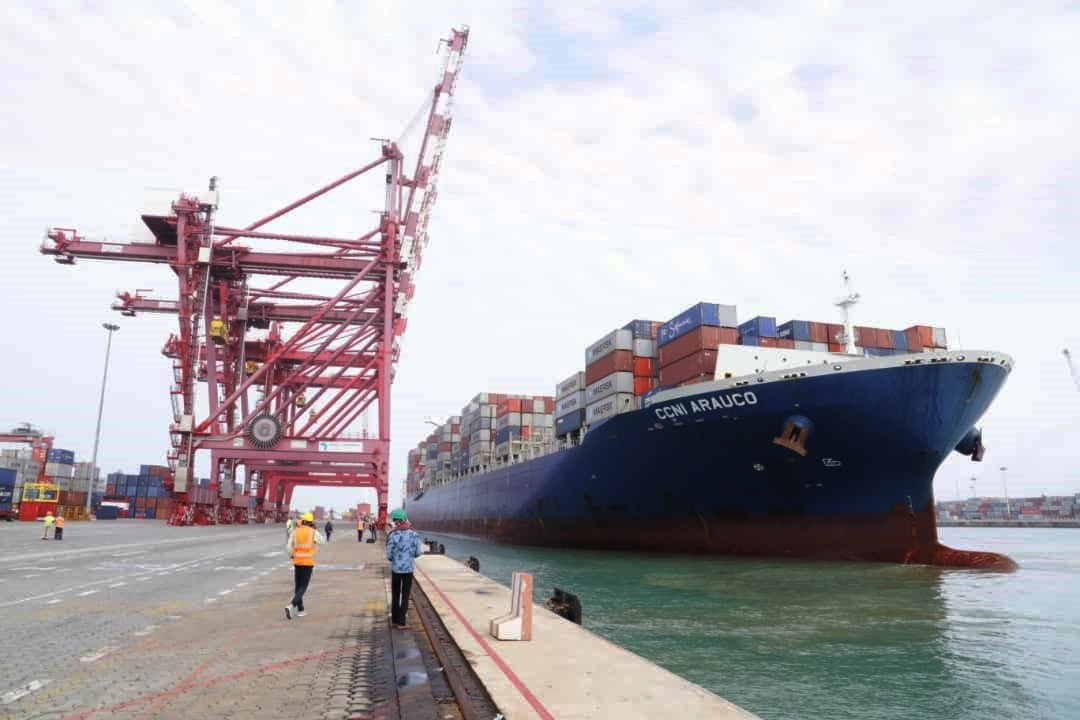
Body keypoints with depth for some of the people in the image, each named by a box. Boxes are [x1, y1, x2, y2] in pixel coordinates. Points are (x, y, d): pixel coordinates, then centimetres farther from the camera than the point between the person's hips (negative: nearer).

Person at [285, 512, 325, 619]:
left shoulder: (295, 532, 0)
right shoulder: (313, 532, -5)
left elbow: (288, 547, -6)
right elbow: (322, 541, 12)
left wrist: (292, 556, 13)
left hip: (297, 562, 3)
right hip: (308, 562, -3)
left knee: (297, 586, 16)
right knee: (303, 586, 2)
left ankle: (300, 610, 19)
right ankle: (291, 606, -18)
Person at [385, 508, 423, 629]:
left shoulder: (392, 535, -14)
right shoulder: (414, 534, -8)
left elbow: (389, 555, -9)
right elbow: (418, 552, -4)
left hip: (395, 569, 0)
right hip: (409, 569, 0)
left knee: (395, 595, 17)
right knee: (405, 596, 10)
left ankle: (394, 620, 25)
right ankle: (401, 623, 8)